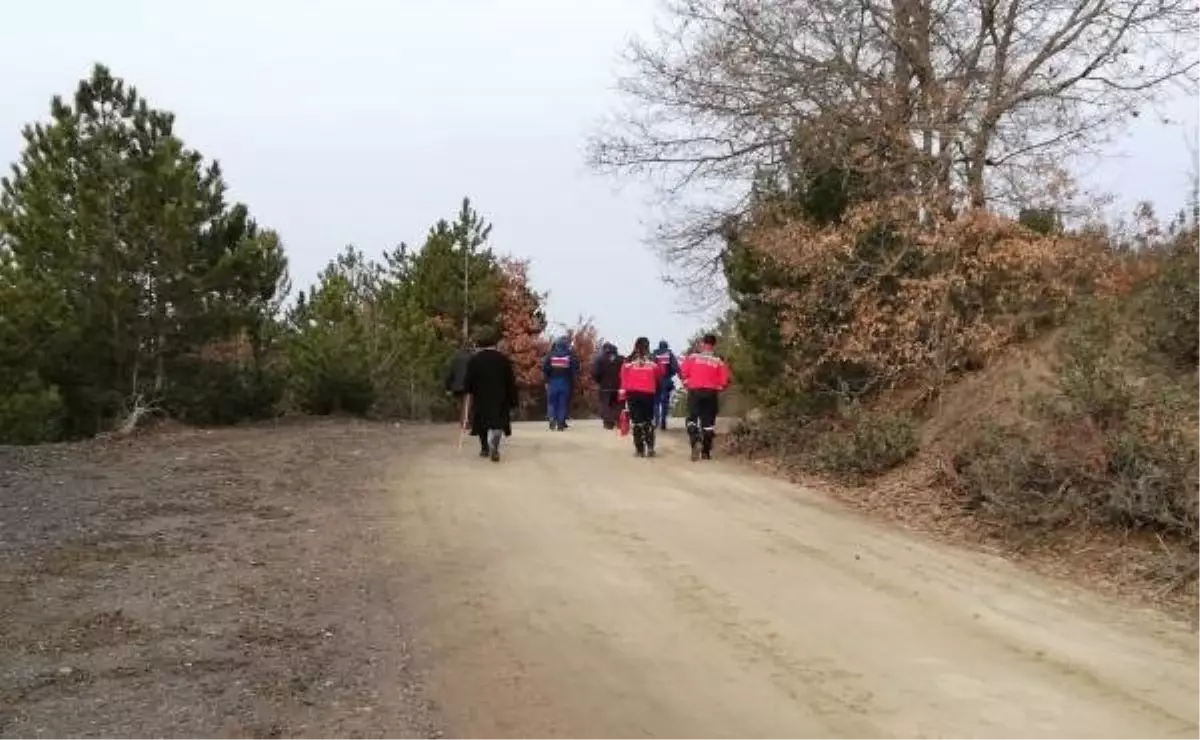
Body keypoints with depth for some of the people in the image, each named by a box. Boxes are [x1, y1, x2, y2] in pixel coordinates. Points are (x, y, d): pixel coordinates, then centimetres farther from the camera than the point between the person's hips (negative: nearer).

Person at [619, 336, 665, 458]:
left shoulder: (629, 360, -2)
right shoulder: (653, 360, -1)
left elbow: (623, 377, -4)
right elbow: (660, 375, 6)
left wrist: (622, 394, 0)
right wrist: (657, 387, 25)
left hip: (633, 393, -1)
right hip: (649, 393, 1)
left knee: (636, 421, 3)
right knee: (649, 420, 11)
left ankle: (639, 449, 1)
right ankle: (650, 447, 1)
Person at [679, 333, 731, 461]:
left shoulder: (693, 357, -1)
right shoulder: (719, 361, 1)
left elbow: (683, 371, -7)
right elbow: (725, 380, -4)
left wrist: (687, 384, 8)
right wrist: (718, 388, 13)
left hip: (695, 391, -1)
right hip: (711, 393, 1)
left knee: (692, 418, 8)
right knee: (708, 422, 8)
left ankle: (695, 441, -20)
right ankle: (706, 452, 9)